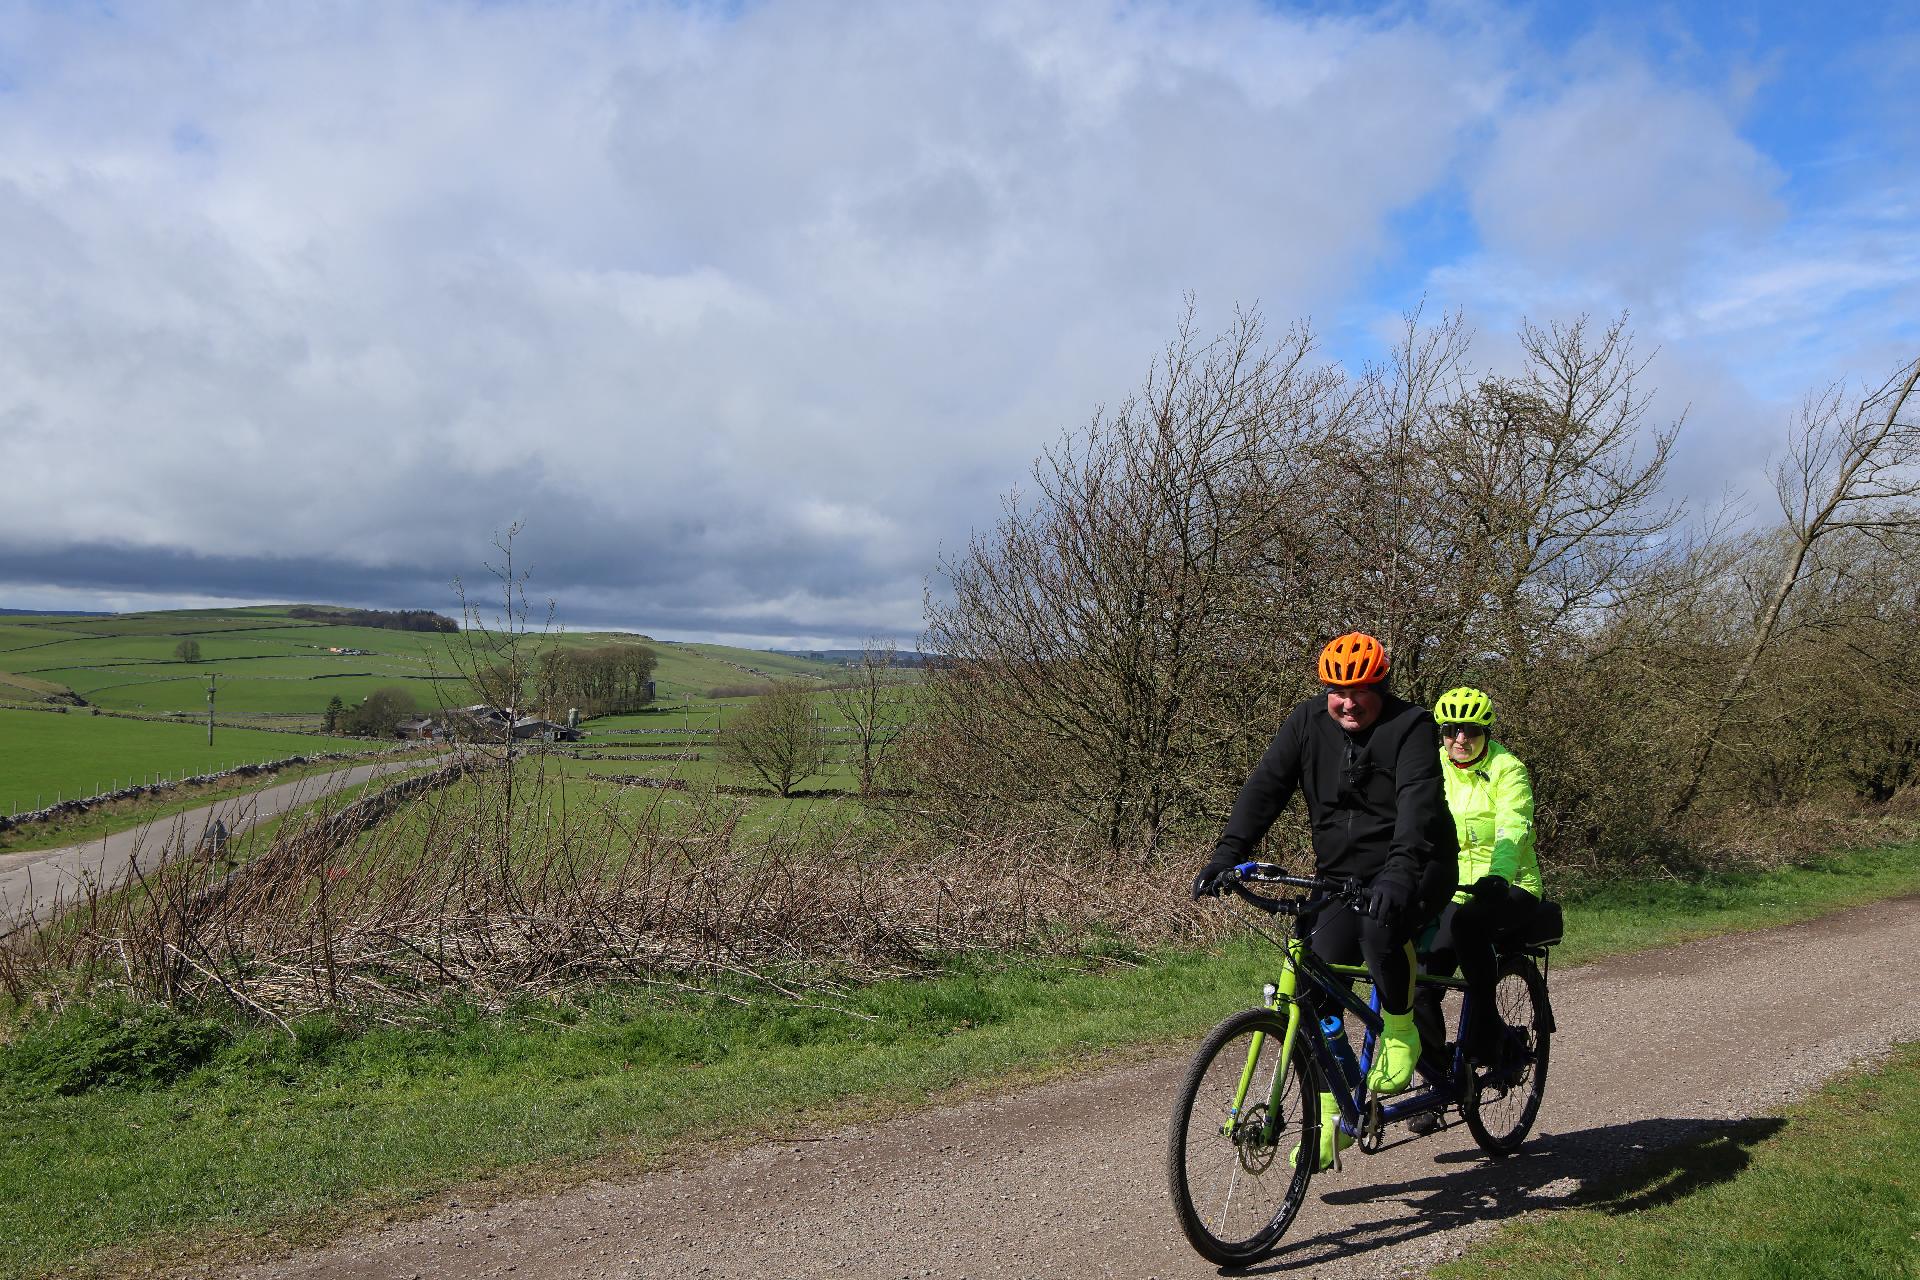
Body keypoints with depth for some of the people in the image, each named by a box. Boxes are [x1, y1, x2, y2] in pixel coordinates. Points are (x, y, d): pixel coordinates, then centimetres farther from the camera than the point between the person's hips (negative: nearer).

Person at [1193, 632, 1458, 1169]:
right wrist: (1228, 854, -23)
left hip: (1412, 870, -4)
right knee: (1316, 989, -6)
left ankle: (1402, 1035, -9)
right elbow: (1265, 786, -9)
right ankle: (1328, 1114, 10)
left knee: (1379, 923, -36)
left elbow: (1419, 803, -29)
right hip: (1343, 875, 5)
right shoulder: (1308, 723, -1)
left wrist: (1399, 872, -46)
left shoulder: (1411, 727, -14)